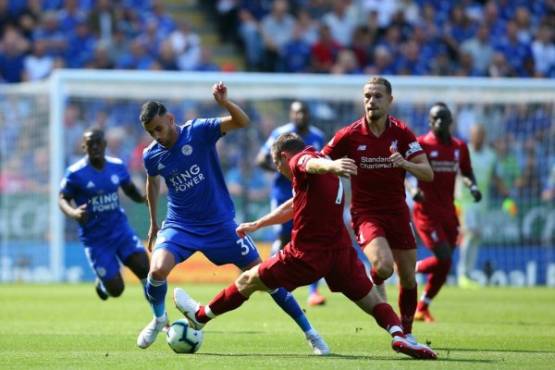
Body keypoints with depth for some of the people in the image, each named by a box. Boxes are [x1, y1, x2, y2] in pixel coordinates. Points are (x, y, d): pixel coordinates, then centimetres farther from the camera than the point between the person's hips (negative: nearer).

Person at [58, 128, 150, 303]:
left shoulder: (117, 166, 0)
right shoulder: (75, 173, -12)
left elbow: (130, 189, 14)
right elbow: (62, 199, -4)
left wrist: (144, 198, -8)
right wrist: (73, 213, -27)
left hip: (120, 229, 3)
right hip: (95, 238, -3)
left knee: (143, 267, -18)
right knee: (116, 289, -3)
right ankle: (102, 284, 34)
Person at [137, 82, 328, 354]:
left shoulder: (198, 131, -15)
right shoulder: (151, 155, -4)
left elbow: (242, 122, -25)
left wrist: (225, 102, -45)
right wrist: (154, 223, 26)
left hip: (219, 223, -2)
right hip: (180, 225, 2)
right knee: (158, 270, -25)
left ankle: (309, 332, 11)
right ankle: (158, 318, 7)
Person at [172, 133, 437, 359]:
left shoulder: (300, 159, -5)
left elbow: (313, 163, -32)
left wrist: (329, 166, -57)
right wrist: (255, 225, 48)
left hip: (307, 255, -7)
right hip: (340, 250, 7)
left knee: (248, 281, 13)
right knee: (372, 302, 3)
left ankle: (201, 316, 28)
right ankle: (398, 334, -25)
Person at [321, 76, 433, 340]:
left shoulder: (402, 133, -4)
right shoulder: (349, 135, -7)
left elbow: (428, 174, -9)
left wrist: (405, 164, -27)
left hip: (397, 211, 3)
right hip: (366, 212, -3)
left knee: (408, 278, 4)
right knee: (383, 266, -27)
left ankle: (407, 333, 24)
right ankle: (374, 283, 8)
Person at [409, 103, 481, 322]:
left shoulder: (459, 147, 8)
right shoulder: (420, 144, -8)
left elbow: (466, 172, 21)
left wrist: (472, 186, 0)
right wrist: (412, 189, -23)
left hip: (448, 212, 6)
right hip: (427, 211, -6)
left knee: (444, 266, 7)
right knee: (444, 258, -18)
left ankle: (422, 309, 21)